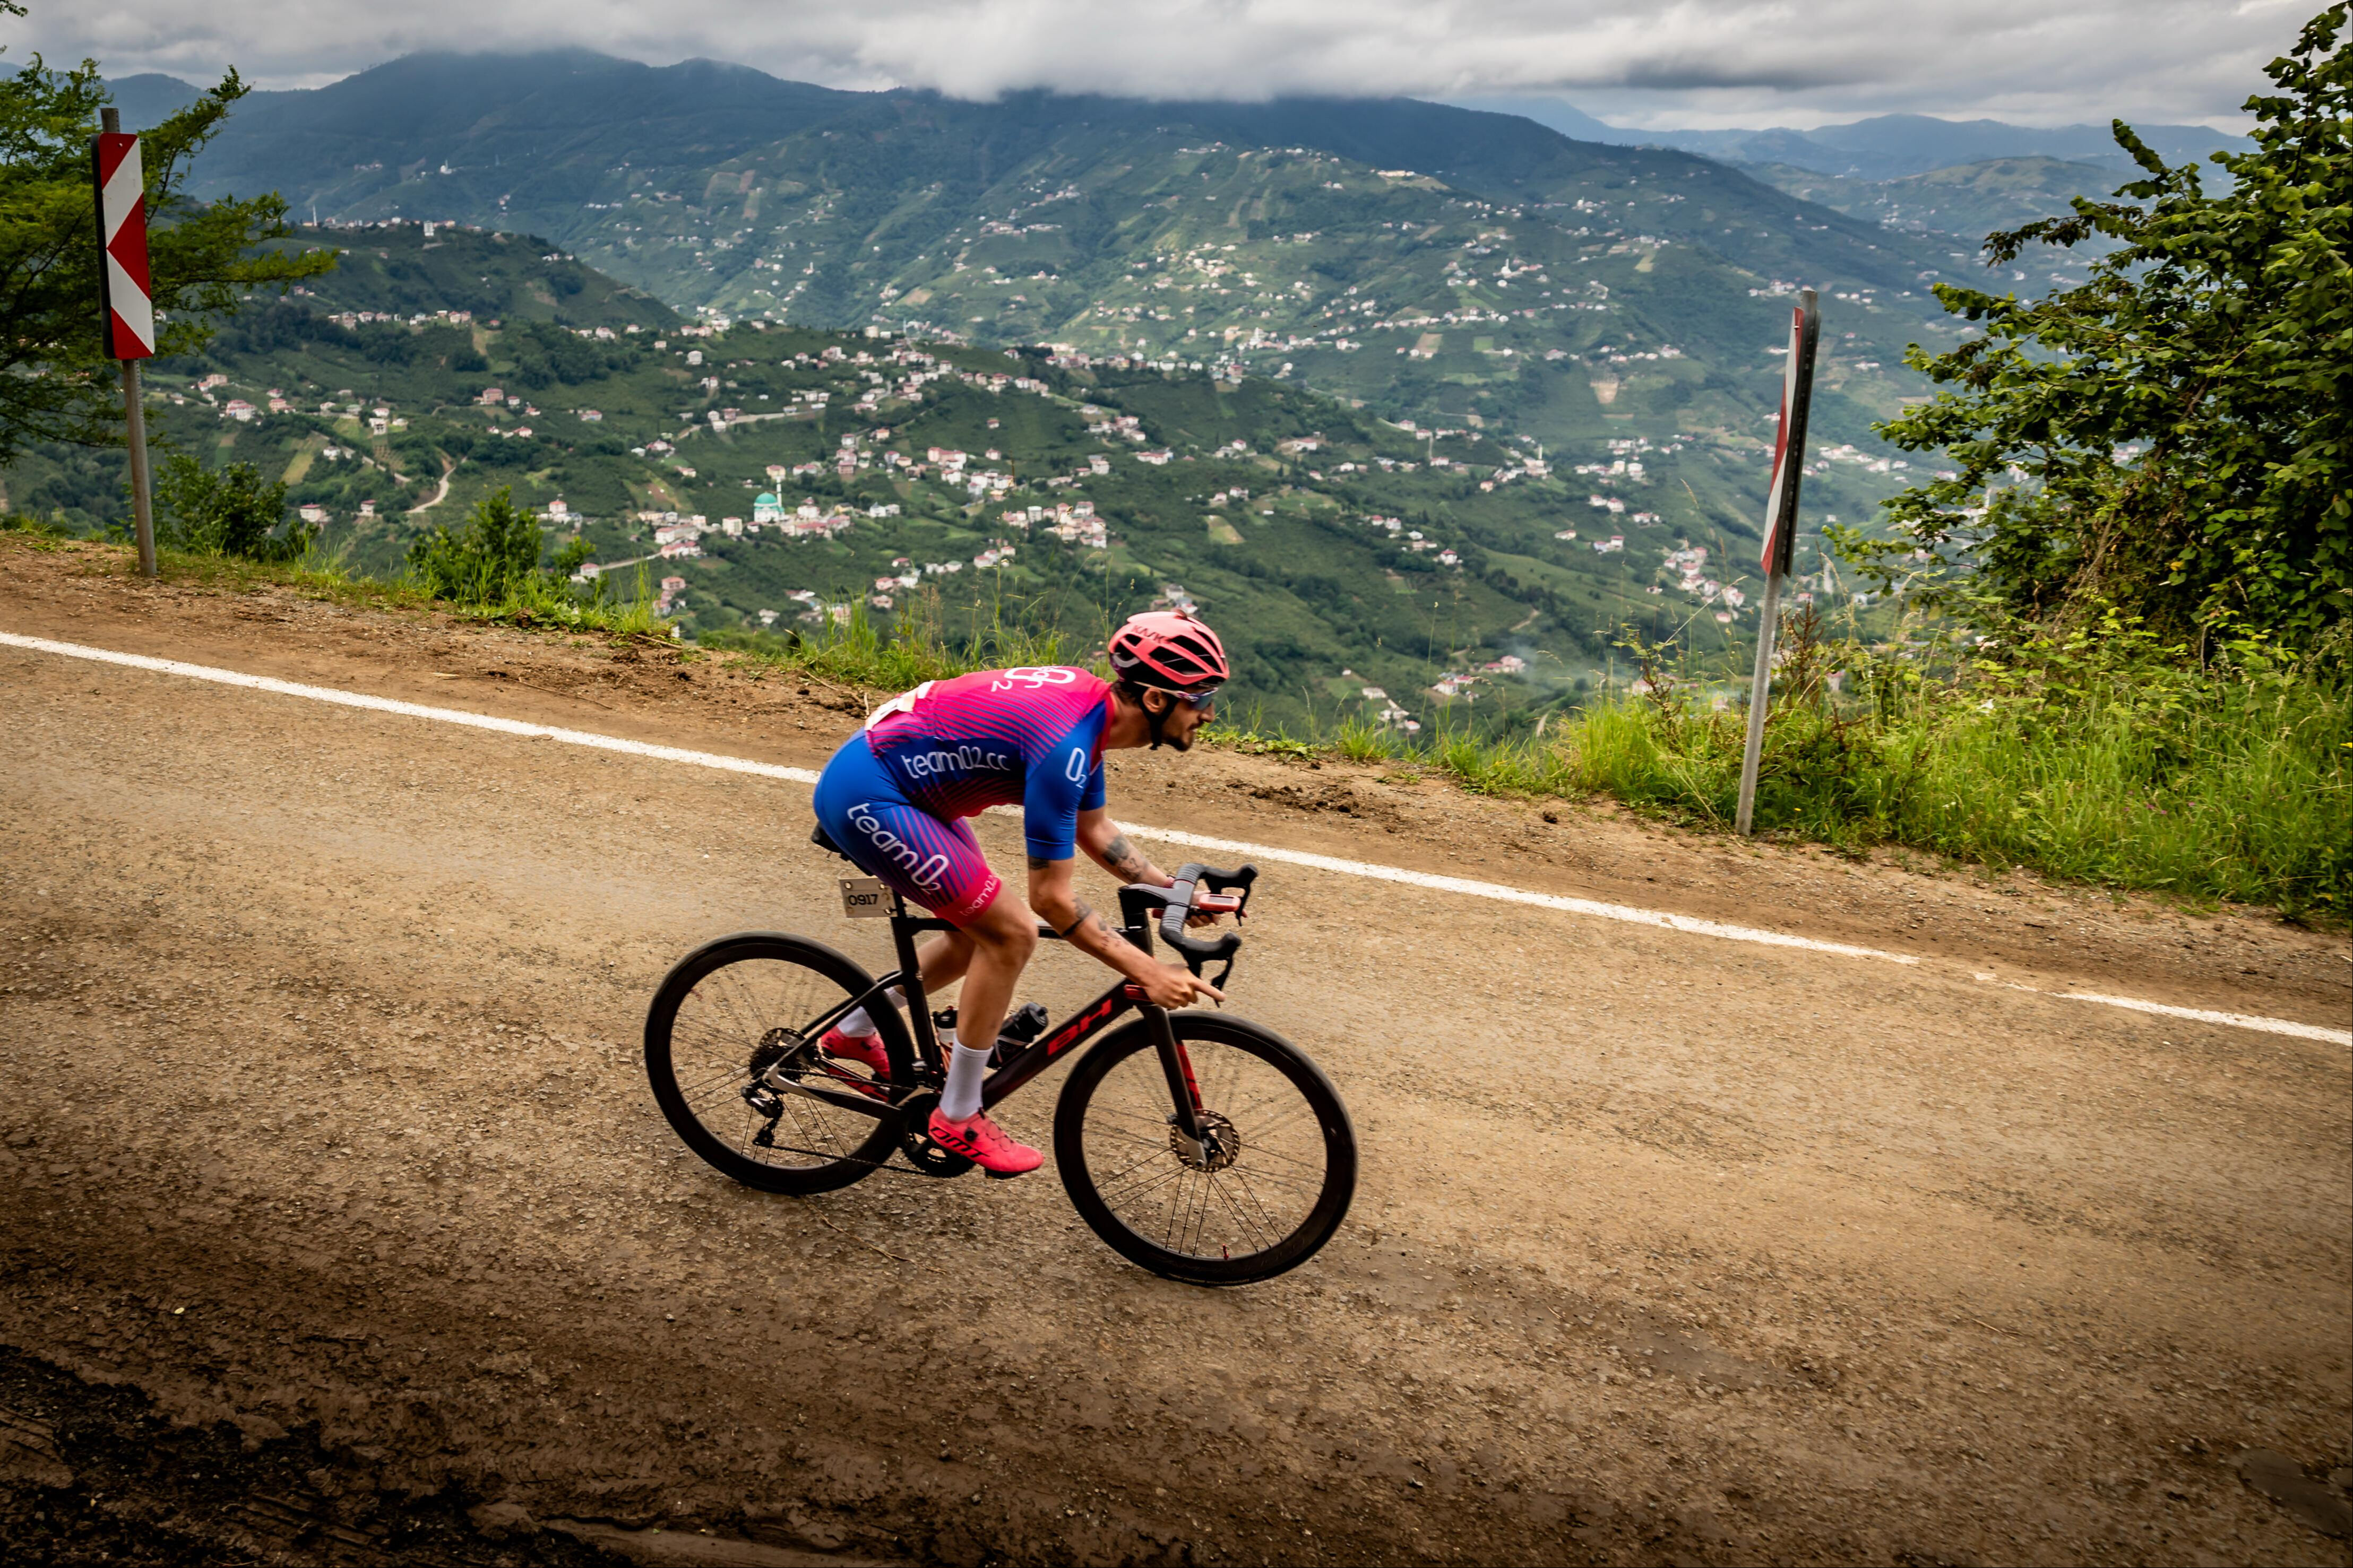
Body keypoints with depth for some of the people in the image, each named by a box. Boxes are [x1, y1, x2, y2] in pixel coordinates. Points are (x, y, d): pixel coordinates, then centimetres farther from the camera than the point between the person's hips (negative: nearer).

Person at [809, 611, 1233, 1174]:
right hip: (867, 799, -10)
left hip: (895, 780, 10)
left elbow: (1093, 829, 16)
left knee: (982, 930, 17)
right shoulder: (1065, 744, -27)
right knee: (1010, 934, -10)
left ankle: (854, 1034, 35)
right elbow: (1052, 898, -24)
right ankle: (958, 1118, 5)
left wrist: (1172, 888, 8)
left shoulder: (1091, 704, 1)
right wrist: (1149, 973, -23)